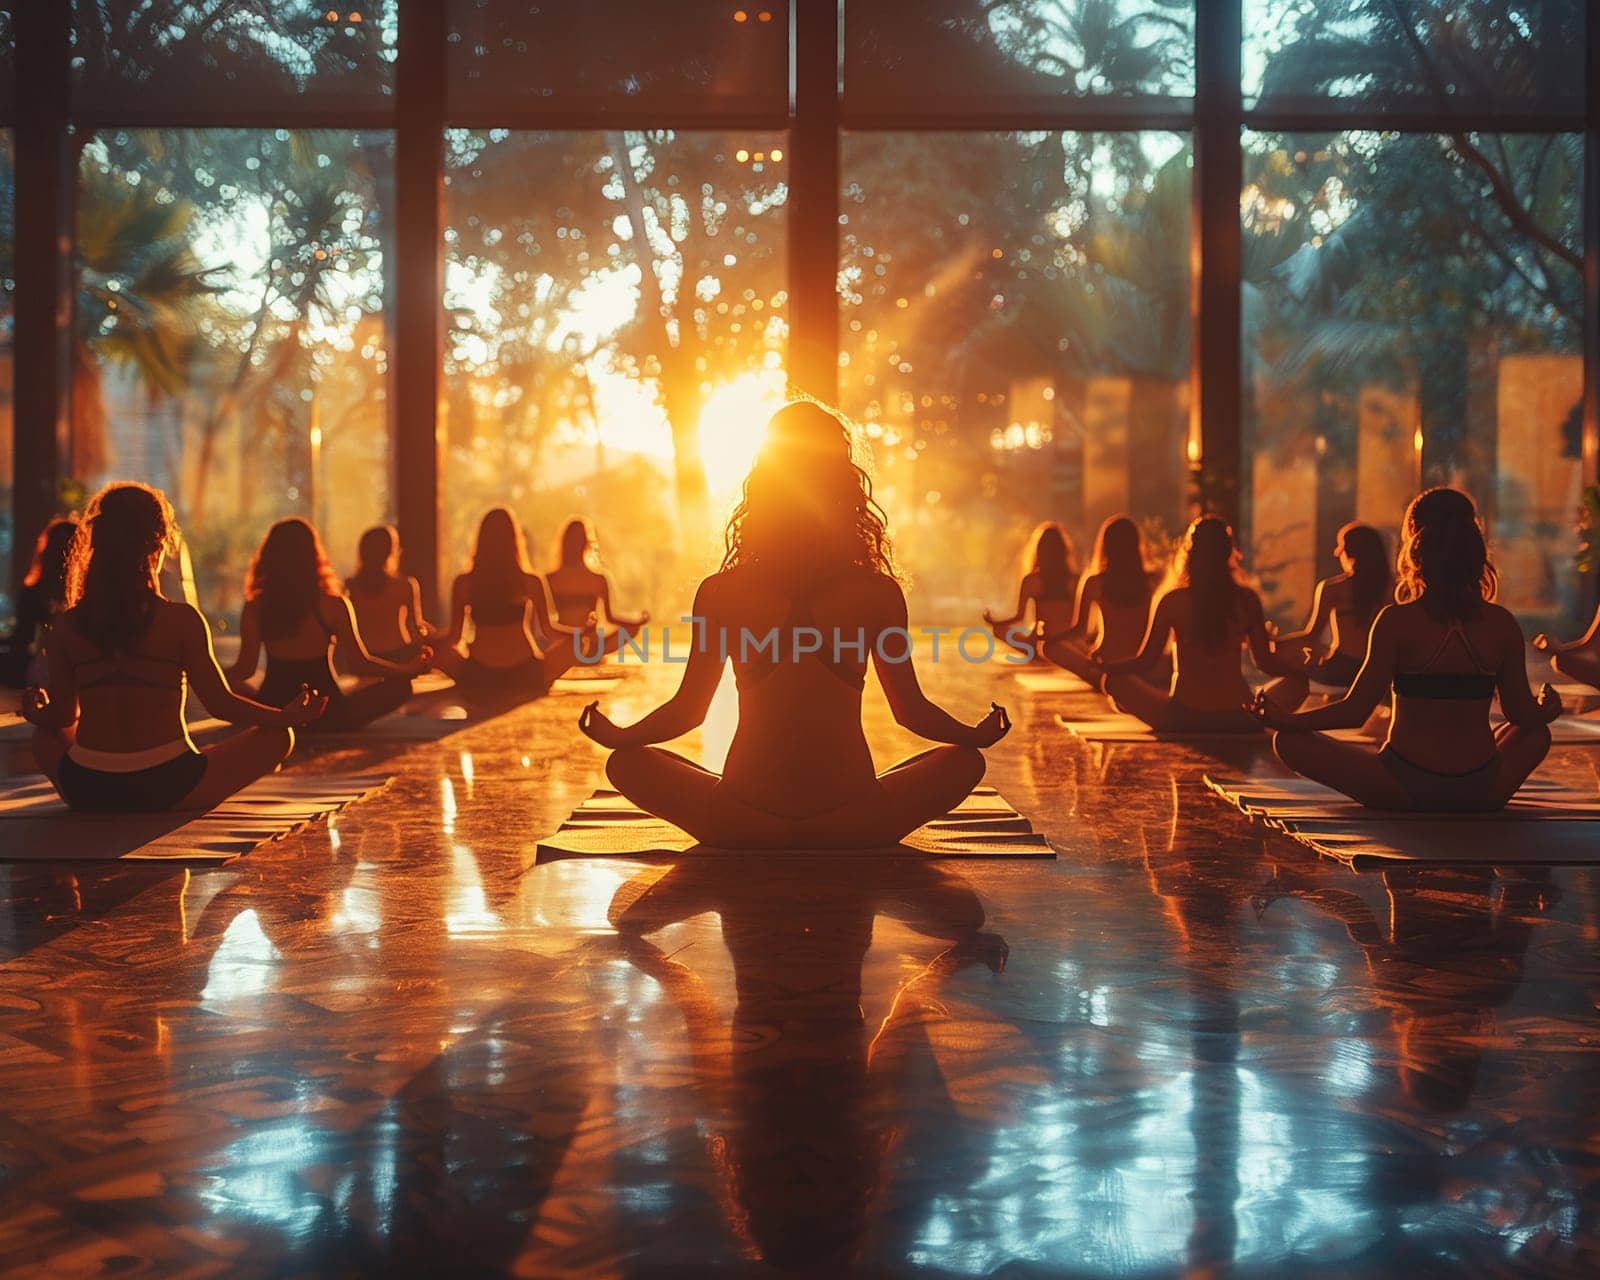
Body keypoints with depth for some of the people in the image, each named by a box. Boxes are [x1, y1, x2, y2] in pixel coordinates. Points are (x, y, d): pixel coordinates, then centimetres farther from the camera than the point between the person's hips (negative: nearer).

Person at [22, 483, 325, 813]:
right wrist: (287, 717, 8)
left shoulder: (69, 625, 0)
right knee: (277, 736, 11)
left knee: (45, 738, 36)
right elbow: (221, 703, -6)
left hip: (86, 792, 4)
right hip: (165, 790, -4)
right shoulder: (181, 619, -9)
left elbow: (63, 718, 9)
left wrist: (38, 713, 33)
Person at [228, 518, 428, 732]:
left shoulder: (255, 608, -7)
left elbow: (245, 669, -1)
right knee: (400, 686, 10)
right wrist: (409, 669, 4)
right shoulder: (333, 606, -12)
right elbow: (360, 665, -7)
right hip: (325, 715, 0)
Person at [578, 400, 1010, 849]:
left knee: (627, 762, 24)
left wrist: (616, 737, 24)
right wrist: (977, 736, 24)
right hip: (849, 827, 0)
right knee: (963, 760, 25)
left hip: (744, 825, 0)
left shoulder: (719, 593, -4)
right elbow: (910, 709, 4)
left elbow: (687, 709, 4)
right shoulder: (880, 593, -4)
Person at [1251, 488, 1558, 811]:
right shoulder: (1502, 624, -2)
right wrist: (1548, 711, 30)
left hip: (1405, 791, -4)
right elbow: (1524, 715, 5)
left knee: (1289, 741, 8)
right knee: (1536, 735, 35)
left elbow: (1355, 711, -12)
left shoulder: (1396, 622, -11)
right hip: (1481, 795, 4)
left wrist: (1281, 719, 1)